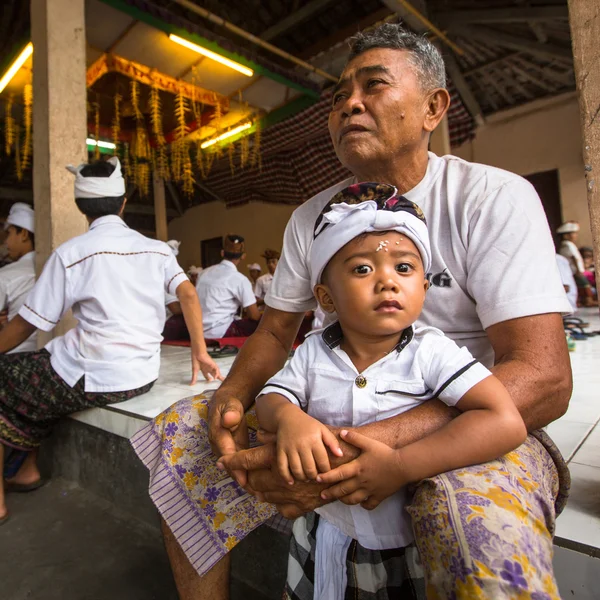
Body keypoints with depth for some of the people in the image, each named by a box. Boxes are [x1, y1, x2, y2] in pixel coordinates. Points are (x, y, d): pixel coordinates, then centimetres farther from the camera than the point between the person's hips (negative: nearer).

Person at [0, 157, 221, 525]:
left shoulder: (71, 253, -7)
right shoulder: (156, 248, 5)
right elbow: (188, 293, -6)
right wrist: (200, 352, -3)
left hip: (96, 379, -6)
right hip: (143, 376, 7)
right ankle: (30, 469, 35)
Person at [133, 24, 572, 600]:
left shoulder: (494, 199, -13)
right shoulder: (311, 217, 2)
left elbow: (544, 379, -23)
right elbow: (276, 331, 7)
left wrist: (356, 450, -34)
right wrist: (232, 394, -16)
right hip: (338, 413, 5)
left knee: (489, 546, -37)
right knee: (179, 433, -4)